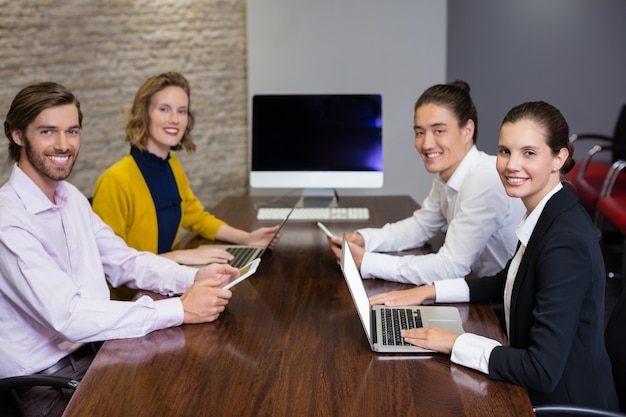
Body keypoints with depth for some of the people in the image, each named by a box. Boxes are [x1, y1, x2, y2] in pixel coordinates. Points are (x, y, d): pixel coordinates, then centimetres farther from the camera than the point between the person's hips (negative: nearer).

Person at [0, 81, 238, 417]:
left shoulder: (72, 198, 8)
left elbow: (123, 261, 10)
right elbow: (68, 317, -28)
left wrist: (193, 278, -9)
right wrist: (180, 309, -27)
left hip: (94, 350, 8)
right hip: (46, 380, -7)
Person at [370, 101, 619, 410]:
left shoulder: (565, 242, -26)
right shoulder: (547, 216, 1)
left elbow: (543, 371, -29)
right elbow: (505, 283, 19)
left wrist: (455, 343, -20)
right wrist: (427, 292, 10)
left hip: (564, 402, -8)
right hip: (535, 390, 8)